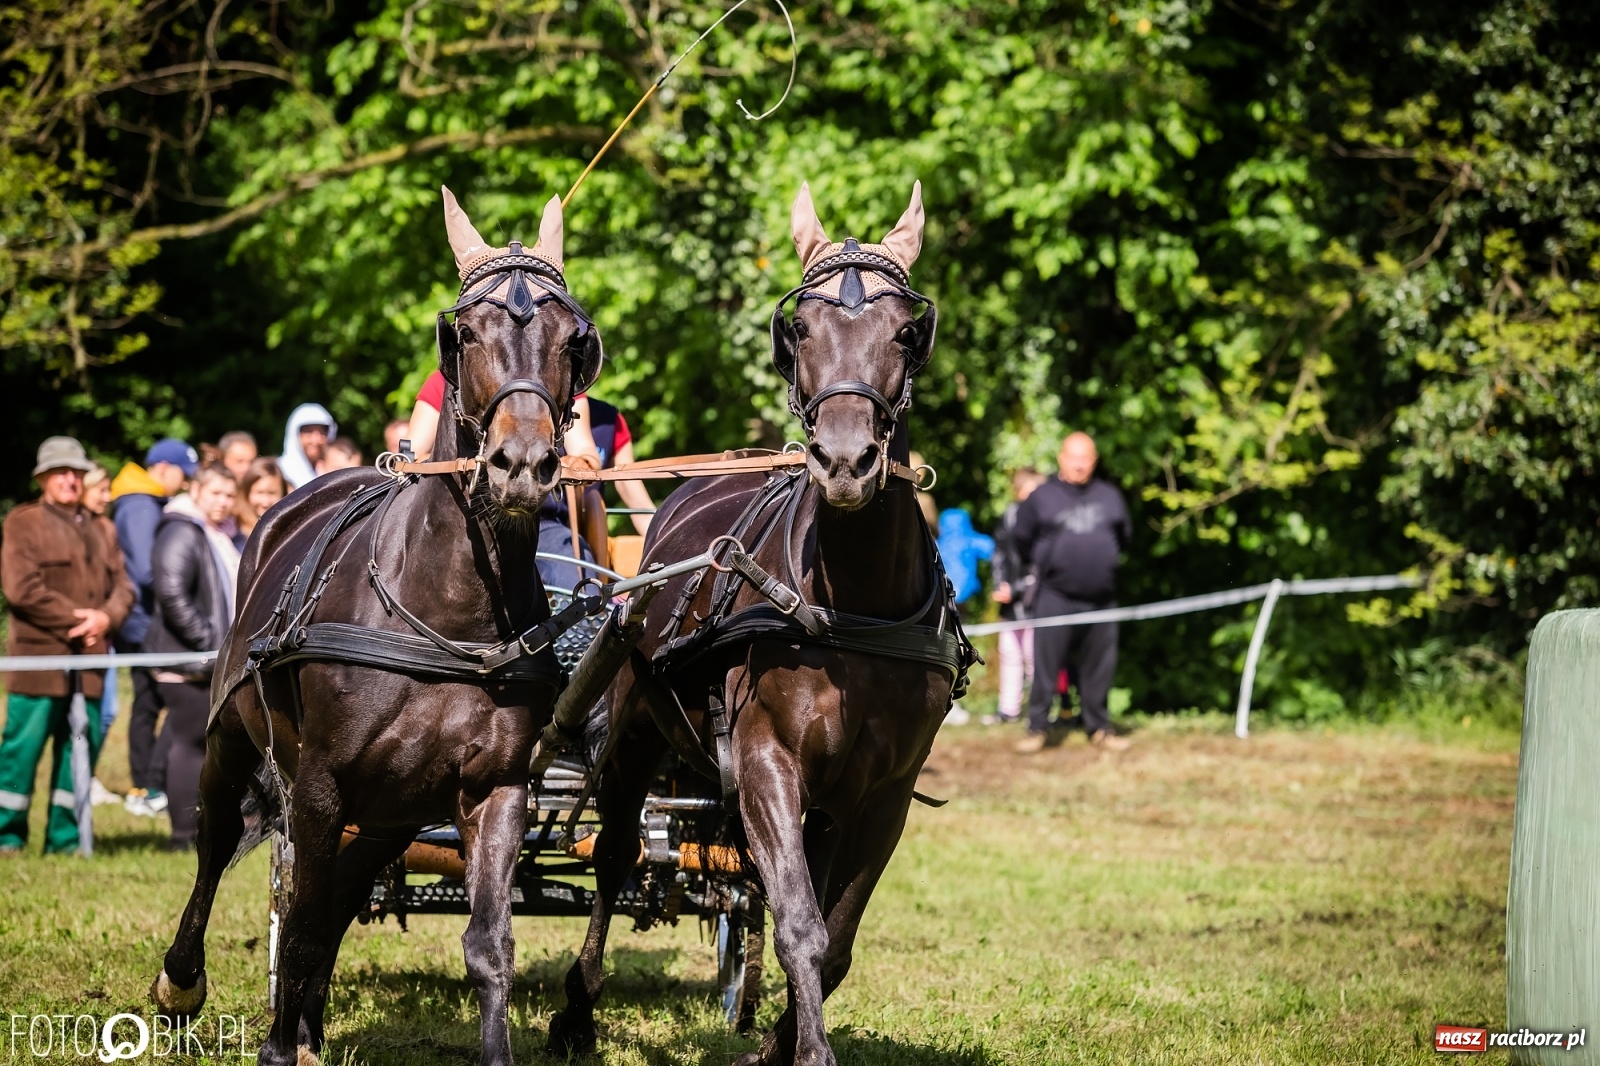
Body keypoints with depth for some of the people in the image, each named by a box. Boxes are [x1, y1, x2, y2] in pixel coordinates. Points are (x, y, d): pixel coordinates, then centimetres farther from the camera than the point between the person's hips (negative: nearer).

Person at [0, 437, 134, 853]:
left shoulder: (95, 528, 20)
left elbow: (122, 585, 15)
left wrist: (105, 617, -7)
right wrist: (75, 617, -11)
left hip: (87, 656, 6)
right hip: (38, 655, -6)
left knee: (81, 746, 5)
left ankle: (64, 835, 12)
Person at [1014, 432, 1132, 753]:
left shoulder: (1109, 496, 11)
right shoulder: (1041, 498, 2)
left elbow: (1124, 535, 21)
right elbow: (1024, 541, 10)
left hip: (1100, 599, 3)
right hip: (1055, 597, -3)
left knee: (1099, 666, 6)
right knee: (1046, 664, -6)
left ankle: (1098, 727, 15)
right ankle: (1037, 729, -2)